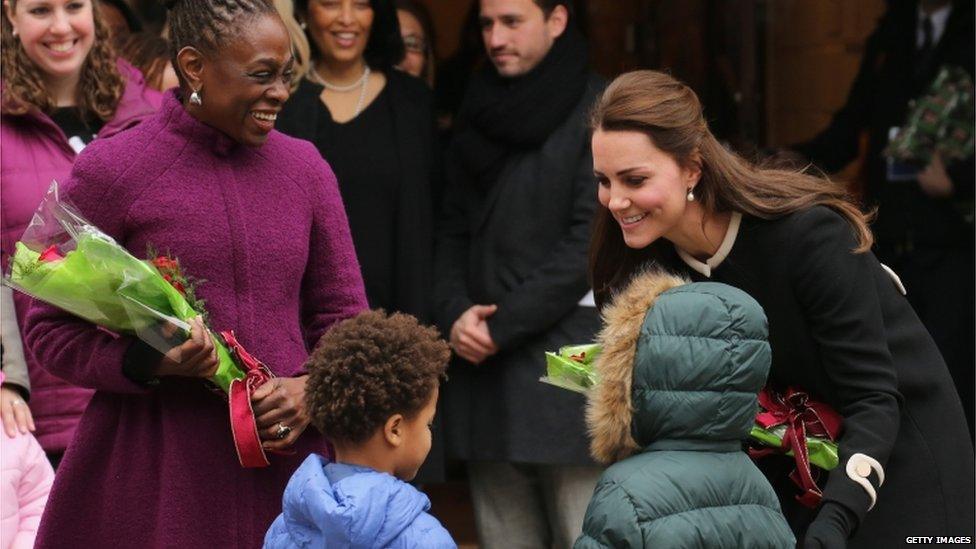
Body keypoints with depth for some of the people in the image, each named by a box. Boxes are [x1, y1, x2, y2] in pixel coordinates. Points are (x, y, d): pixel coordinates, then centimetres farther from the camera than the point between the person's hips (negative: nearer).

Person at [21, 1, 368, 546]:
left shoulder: (305, 168, 8)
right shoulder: (111, 170, -5)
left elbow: (343, 317, 14)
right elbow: (50, 330, -2)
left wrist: (311, 390, -6)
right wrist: (150, 362, -19)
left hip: (283, 456, 4)